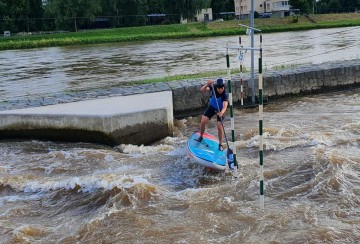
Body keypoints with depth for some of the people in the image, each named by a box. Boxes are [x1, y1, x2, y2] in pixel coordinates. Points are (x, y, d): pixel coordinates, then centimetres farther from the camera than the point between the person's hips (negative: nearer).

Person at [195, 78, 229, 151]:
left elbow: (225, 106, -47)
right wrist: (207, 84, -51)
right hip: (212, 107, 3)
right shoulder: (213, 87, -24)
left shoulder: (225, 95, -34)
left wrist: (221, 112, -67)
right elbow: (202, 90, -32)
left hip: (220, 110, -3)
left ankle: (220, 144, 4)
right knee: (203, 121, -7)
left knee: (219, 126, -14)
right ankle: (201, 137, 18)